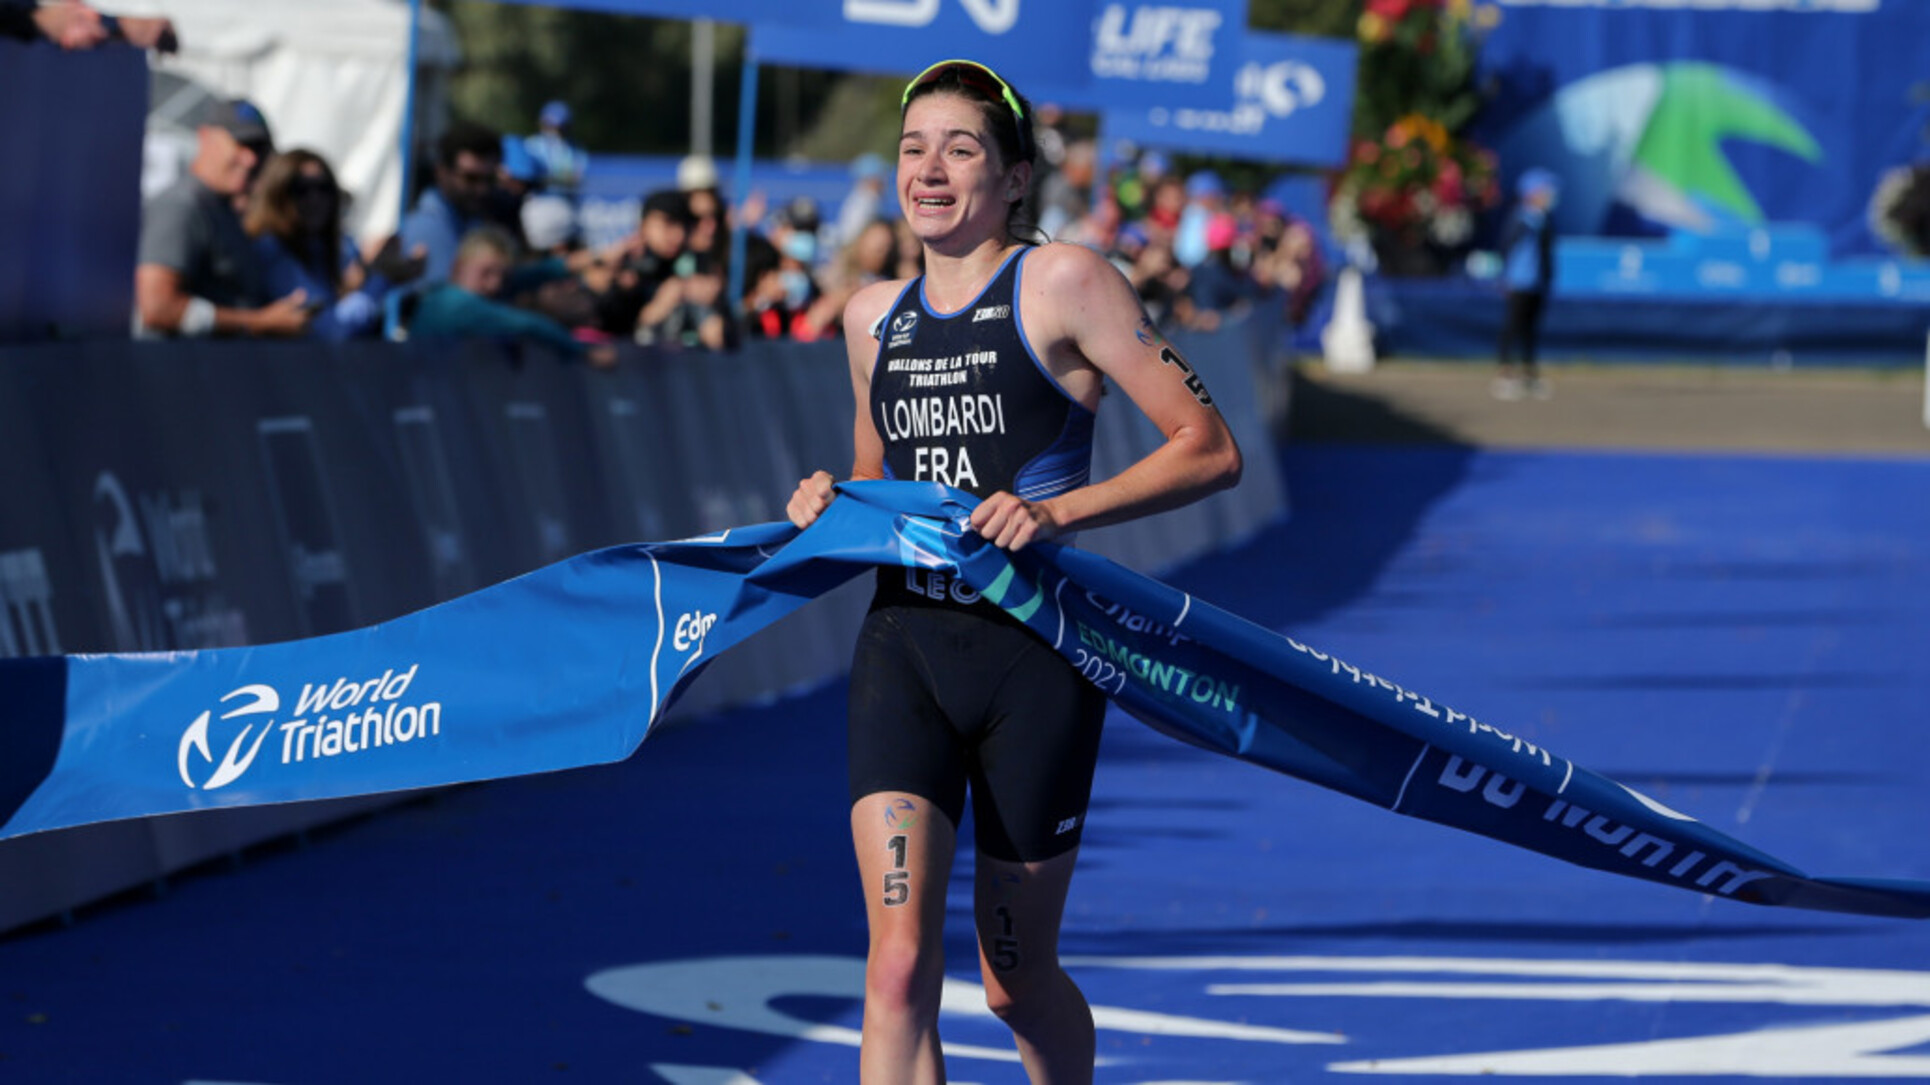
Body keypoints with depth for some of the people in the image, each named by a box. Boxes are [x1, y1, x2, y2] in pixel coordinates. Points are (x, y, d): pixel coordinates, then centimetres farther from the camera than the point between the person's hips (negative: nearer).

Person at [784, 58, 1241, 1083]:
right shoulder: (873, 315, 12)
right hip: (902, 648, 4)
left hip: (1034, 655, -4)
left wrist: (1059, 511, -19)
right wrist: (830, 503, 5)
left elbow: (1209, 450, -8)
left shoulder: (1064, 283, -6)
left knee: (1015, 982, 8)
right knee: (899, 969, -14)